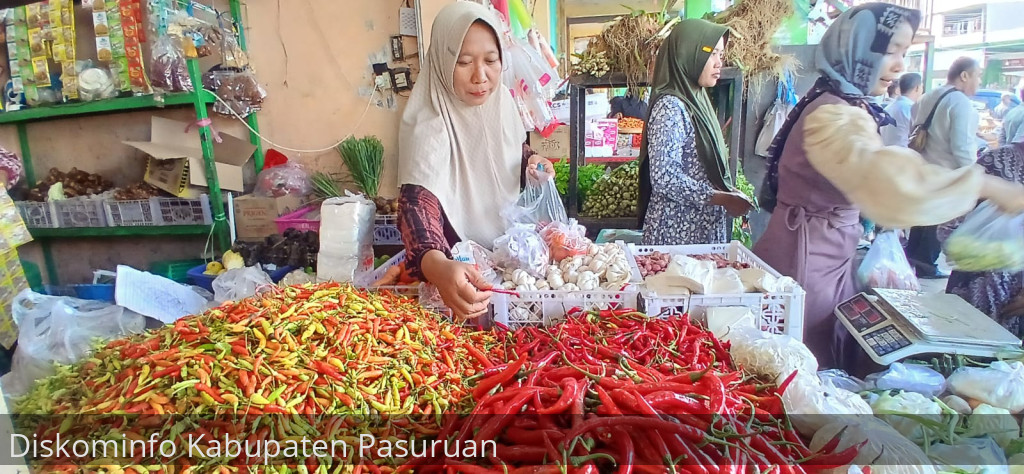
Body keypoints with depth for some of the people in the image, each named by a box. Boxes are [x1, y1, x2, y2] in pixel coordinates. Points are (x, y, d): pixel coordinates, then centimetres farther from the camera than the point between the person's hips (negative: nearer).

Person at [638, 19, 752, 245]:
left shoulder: (696, 99, 10)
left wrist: (727, 195, 6)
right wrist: (723, 199, -18)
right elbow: (665, 178, -24)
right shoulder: (670, 107, -17)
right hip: (679, 229, -8)